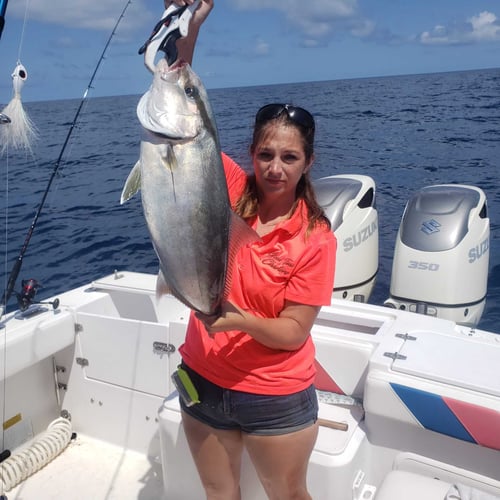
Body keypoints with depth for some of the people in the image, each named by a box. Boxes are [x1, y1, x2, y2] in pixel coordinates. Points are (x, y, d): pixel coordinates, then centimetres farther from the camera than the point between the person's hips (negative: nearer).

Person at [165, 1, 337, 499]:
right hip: (203, 382, 3)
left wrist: (240, 320, -33)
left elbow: (294, 332, -15)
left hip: (277, 399, -3)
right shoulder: (230, 191, -10)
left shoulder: (316, 238, -16)